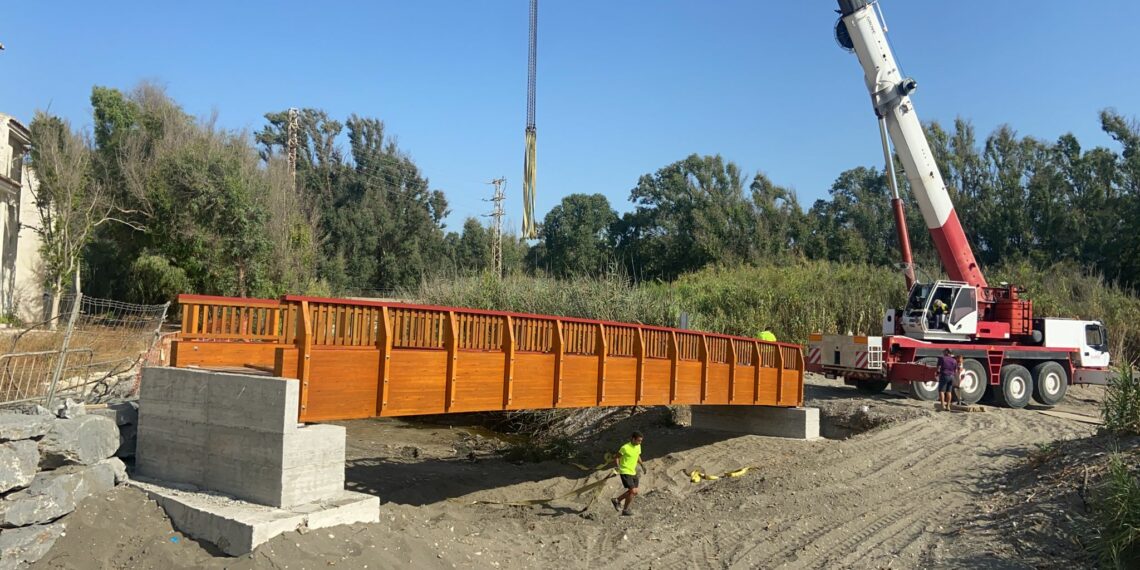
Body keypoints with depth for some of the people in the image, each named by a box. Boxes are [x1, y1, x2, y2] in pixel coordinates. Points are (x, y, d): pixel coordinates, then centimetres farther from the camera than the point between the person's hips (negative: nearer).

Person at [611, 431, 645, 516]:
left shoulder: (638, 446, 3)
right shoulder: (625, 448, -19)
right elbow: (616, 457, -11)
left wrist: (642, 465, 8)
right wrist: (618, 467, -22)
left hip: (633, 472, 8)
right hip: (625, 472, -8)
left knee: (634, 492, 10)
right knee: (633, 491, -14)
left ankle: (617, 500, 29)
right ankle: (625, 510, 4)